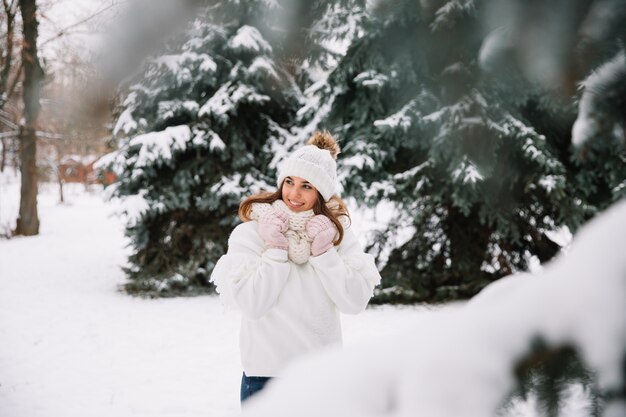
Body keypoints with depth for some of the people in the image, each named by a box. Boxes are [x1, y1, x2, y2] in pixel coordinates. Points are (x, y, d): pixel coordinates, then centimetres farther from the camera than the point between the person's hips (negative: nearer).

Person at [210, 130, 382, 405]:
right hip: (266, 374, -2)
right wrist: (276, 250, -15)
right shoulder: (250, 233, -7)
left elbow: (355, 302, -7)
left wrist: (324, 252, -13)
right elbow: (252, 304, -15)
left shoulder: (338, 232, 1)